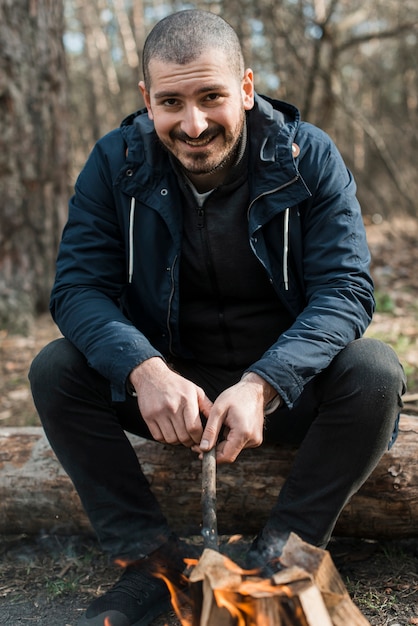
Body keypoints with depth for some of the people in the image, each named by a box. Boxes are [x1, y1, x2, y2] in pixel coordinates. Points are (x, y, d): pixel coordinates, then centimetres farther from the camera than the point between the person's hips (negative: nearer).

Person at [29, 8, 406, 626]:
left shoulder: (309, 157, -11)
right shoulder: (117, 162, -7)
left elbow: (345, 289, -17)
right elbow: (79, 285, -13)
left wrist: (261, 384, -35)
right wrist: (144, 369, -35)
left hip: (286, 386, -1)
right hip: (167, 382, 2)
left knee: (375, 372, -28)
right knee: (55, 371, -19)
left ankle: (282, 552, -13)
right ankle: (152, 557, -11)